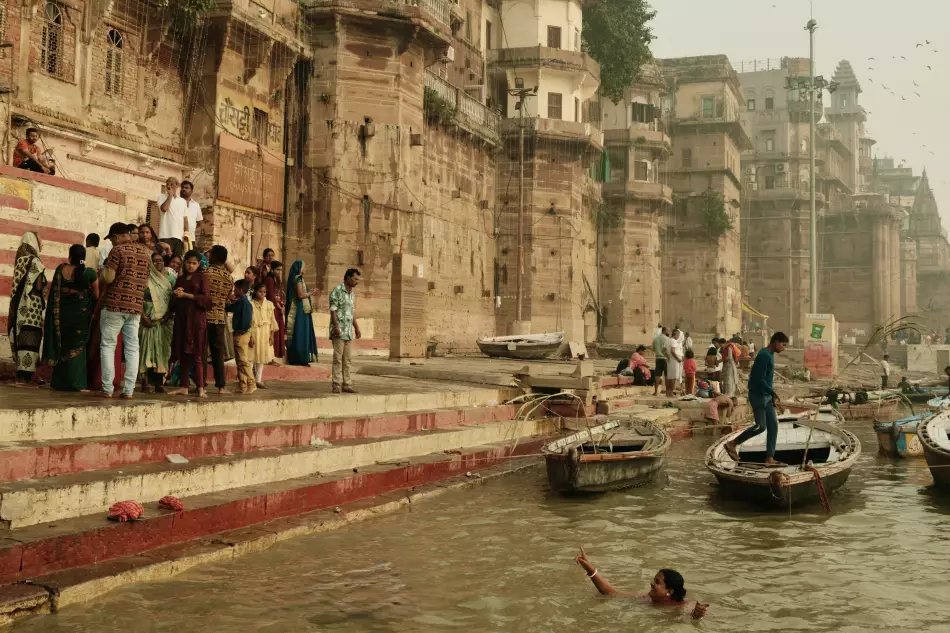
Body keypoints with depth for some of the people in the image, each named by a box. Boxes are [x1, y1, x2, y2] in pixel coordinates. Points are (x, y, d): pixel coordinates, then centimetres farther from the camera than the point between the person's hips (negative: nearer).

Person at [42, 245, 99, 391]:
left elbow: (54, 289, 10)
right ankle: (76, 383, -1)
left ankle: (60, 382, 20)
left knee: (62, 346, 15)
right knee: (77, 347, 5)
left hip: (62, 313, 3)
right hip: (81, 313, -3)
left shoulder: (61, 269, -2)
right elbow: (96, 295, -4)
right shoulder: (90, 272, -12)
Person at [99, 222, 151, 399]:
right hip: (136, 306, 5)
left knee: (108, 346, 3)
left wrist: (104, 269, 8)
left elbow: (108, 278, -12)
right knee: (132, 348, 5)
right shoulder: (146, 252, 12)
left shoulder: (118, 250, -7)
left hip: (115, 305, -5)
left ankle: (107, 389, -1)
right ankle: (128, 390, 2)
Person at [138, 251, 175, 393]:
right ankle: (147, 381, -5)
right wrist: (144, 316, -13)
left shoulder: (169, 279, 11)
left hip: (164, 321, 2)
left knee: (162, 350, 0)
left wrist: (168, 315, -4)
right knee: (147, 348, -6)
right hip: (149, 320, -2)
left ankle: (159, 382, 2)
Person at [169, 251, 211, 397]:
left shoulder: (201, 277, 2)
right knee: (182, 354, 4)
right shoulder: (180, 279, 16)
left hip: (196, 318, -5)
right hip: (181, 318, 5)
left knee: (196, 354, -9)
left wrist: (186, 295, -11)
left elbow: (206, 298, -7)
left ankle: (200, 388, -9)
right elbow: (174, 302, 19)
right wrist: (175, 295, -3)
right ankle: (184, 387, 9)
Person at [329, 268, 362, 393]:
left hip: (349, 330, 7)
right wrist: (336, 326, -20)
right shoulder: (337, 291, -7)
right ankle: (337, 385, -5)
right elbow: (333, 310, -12)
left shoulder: (352, 292, 15)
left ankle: (346, 384, 10)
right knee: (338, 358, -7)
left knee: (347, 359, 7)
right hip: (339, 330, -7)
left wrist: (356, 327, 19)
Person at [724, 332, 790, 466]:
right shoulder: (764, 355, -17)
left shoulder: (770, 355, 14)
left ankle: (770, 458, 4)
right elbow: (759, 379, -23)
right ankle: (732, 444, 3)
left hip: (766, 396, 10)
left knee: (773, 426, 4)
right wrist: (774, 394, -23)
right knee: (761, 426, -10)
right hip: (758, 395, -10)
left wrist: (773, 396, 20)